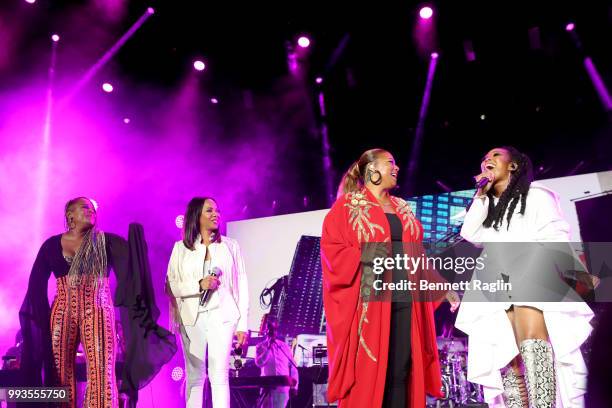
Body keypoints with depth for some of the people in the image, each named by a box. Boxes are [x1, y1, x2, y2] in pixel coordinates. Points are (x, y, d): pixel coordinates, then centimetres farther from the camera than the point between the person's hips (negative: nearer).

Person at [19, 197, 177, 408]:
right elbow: (37, 284, 9)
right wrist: (39, 317, 7)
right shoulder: (52, 245, 7)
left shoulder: (105, 242, 4)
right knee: (60, 373, 7)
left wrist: (135, 232, -29)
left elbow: (132, 255, -11)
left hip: (97, 313, -2)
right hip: (62, 314, 2)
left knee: (101, 373, -8)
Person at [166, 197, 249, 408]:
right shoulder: (181, 248, 7)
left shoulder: (230, 245, 6)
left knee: (219, 376, -6)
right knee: (194, 377, 7)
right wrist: (199, 285, -14)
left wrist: (242, 324, 0)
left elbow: (241, 286, 4)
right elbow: (171, 286, 3)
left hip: (222, 317, -1)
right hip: (192, 318, 1)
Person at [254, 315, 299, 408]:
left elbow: (293, 366, 10)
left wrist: (294, 386, 3)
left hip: (283, 387, 1)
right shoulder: (261, 346, 5)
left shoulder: (284, 346, 10)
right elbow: (259, 363, -11)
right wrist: (269, 348, -13)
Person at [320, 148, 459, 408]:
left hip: (404, 299, 6)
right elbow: (330, 247, -7)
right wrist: (363, 254, -20)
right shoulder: (347, 205, 2)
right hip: (368, 301, -5)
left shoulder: (402, 209, 20)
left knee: (401, 371, 4)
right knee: (365, 371, -4)